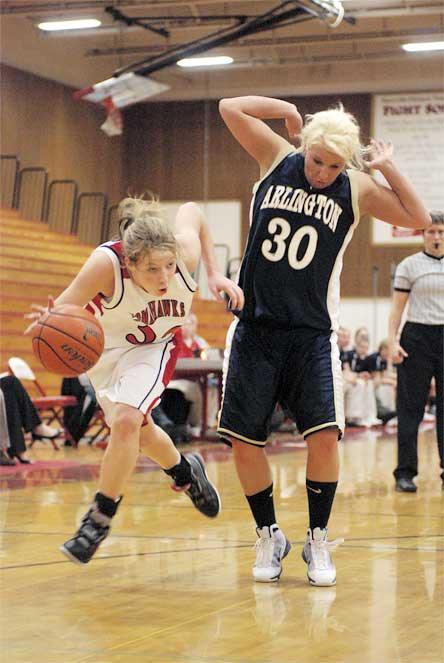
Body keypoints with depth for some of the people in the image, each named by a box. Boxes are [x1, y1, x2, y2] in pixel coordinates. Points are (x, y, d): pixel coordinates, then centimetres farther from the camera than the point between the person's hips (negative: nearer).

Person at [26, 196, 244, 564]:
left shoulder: (187, 254, -32)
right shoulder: (106, 263, -40)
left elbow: (191, 211, -11)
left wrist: (215, 274, -12)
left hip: (155, 345, -1)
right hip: (103, 344, 1)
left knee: (127, 420, -24)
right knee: (139, 432, 16)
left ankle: (100, 518, -8)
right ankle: (185, 471, 48)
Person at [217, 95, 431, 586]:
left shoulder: (357, 189, 1)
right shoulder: (277, 159, 2)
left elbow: (419, 220, -4)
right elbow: (230, 108, 0)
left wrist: (387, 167, -7)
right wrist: (289, 111, 2)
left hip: (311, 333, -1)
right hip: (255, 328, 1)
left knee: (324, 433, -13)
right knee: (243, 440, -2)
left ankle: (317, 540, 5)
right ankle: (269, 537, 17)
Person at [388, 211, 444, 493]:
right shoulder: (409, 265, 1)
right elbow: (397, 308, 1)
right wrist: (393, 341, -9)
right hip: (417, 336, -3)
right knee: (411, 406, -1)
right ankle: (405, 472, 4)